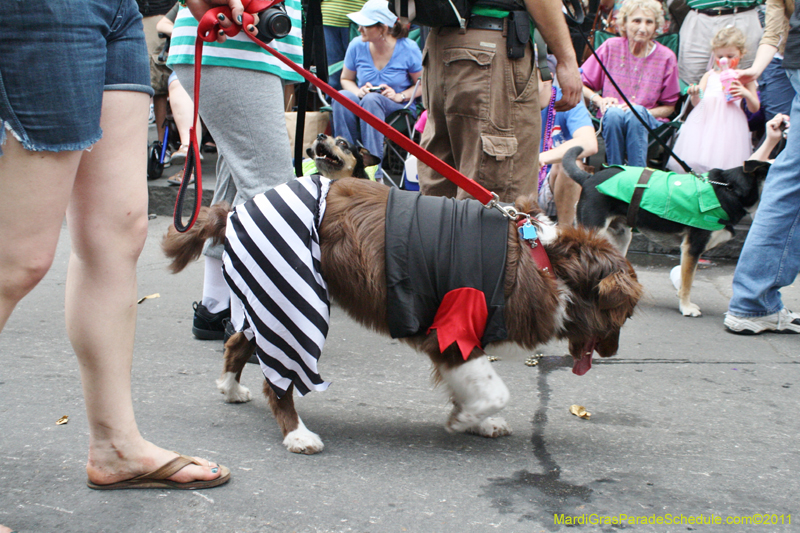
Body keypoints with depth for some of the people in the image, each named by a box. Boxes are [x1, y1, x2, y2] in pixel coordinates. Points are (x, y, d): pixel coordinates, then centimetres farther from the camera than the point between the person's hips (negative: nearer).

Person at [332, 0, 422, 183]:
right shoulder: (357, 46, 0)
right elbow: (346, 79, 13)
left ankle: (375, 172, -40)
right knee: (342, 97, -30)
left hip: (399, 112, -3)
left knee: (372, 99, -36)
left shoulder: (408, 48, -7)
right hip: (363, 110, 3)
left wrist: (400, 96, -16)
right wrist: (358, 91, -9)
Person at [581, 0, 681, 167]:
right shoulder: (611, 47, 2)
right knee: (613, 112, -34)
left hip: (648, 124, 0)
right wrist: (599, 100, -11)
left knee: (636, 113, -34)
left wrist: (644, 113, -12)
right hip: (610, 122, 0)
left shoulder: (666, 57, 2)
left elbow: (669, 107, 7)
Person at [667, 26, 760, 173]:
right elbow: (697, 103, 12)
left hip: (728, 124, -2)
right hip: (705, 120, 3)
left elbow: (755, 108, 11)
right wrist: (695, 94, -10)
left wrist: (746, 94, -8)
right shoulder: (709, 75, 19)